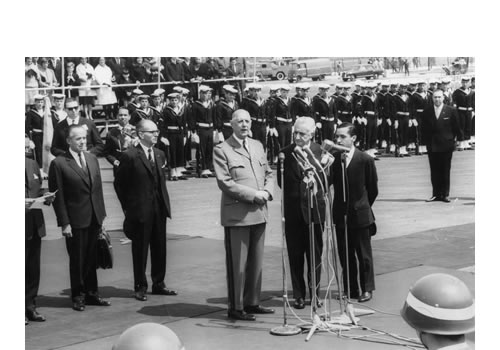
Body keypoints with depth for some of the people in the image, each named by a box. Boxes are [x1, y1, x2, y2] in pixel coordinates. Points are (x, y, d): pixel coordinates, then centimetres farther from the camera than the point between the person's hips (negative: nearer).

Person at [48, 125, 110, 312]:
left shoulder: (92, 159, 10)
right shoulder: (59, 163, -8)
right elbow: (57, 196, -9)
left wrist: (102, 215, 9)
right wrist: (64, 222, -12)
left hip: (94, 219, 5)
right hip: (75, 220, -5)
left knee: (92, 259, 12)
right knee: (77, 260, 6)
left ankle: (91, 293, 24)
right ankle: (78, 296, 19)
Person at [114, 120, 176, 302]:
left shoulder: (160, 154, 11)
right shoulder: (130, 156, -10)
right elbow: (119, 183, -4)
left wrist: (165, 203, 10)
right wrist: (127, 207, -2)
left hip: (159, 209, 6)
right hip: (140, 210, -6)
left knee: (160, 249, 11)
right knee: (140, 250, 3)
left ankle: (158, 284, 23)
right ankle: (140, 287, 13)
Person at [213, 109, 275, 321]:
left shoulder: (257, 146, 16)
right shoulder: (222, 150, -5)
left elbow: (268, 174, 19)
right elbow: (224, 182, -12)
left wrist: (267, 192, -2)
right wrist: (254, 194, -15)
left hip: (259, 213, 6)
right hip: (237, 214, -6)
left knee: (256, 262, 11)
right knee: (237, 264, -2)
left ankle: (251, 303, 22)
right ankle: (235, 307, 7)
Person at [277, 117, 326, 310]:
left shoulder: (319, 151, -1)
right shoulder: (285, 153, 1)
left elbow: (325, 180, -1)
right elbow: (282, 182, 4)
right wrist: (303, 183, -3)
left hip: (314, 209, 0)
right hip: (293, 210, 0)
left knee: (315, 255, 7)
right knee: (295, 255, 4)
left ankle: (315, 294, 18)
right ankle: (299, 295, 12)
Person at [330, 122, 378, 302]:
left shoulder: (365, 160, -9)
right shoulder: (333, 158, 0)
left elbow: (373, 189, 1)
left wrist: (362, 206, 9)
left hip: (360, 215, -4)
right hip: (341, 215, 4)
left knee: (364, 255, 6)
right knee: (345, 255, 10)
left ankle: (367, 289, 17)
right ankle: (350, 289, 20)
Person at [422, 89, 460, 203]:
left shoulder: (451, 111, 0)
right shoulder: (427, 112, 6)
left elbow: (456, 128, 5)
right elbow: (424, 129, 10)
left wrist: (452, 140, 2)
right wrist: (426, 141, 3)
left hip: (446, 146, -2)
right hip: (432, 146, 2)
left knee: (445, 171, 2)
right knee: (434, 171, 5)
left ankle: (445, 194, 7)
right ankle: (436, 194, 9)